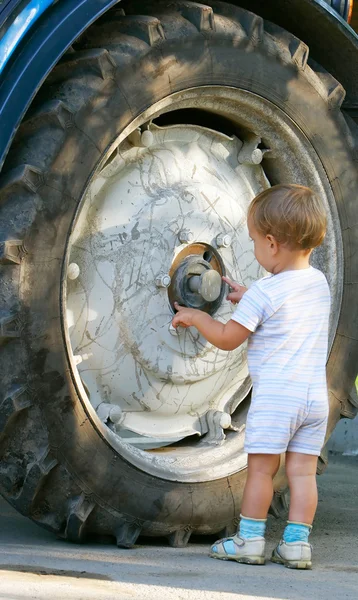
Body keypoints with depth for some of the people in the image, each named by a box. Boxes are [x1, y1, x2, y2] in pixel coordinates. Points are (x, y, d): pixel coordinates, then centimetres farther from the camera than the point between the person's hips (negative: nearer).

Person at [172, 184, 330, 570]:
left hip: (274, 394, -6)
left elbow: (227, 339, -3)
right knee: (302, 470, 6)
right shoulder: (319, 283, 10)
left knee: (261, 468, 2)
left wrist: (194, 317, 12)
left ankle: (249, 540, 8)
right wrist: (246, 298, 30)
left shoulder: (263, 293, -11)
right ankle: (296, 542, 5)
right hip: (316, 394, 6)